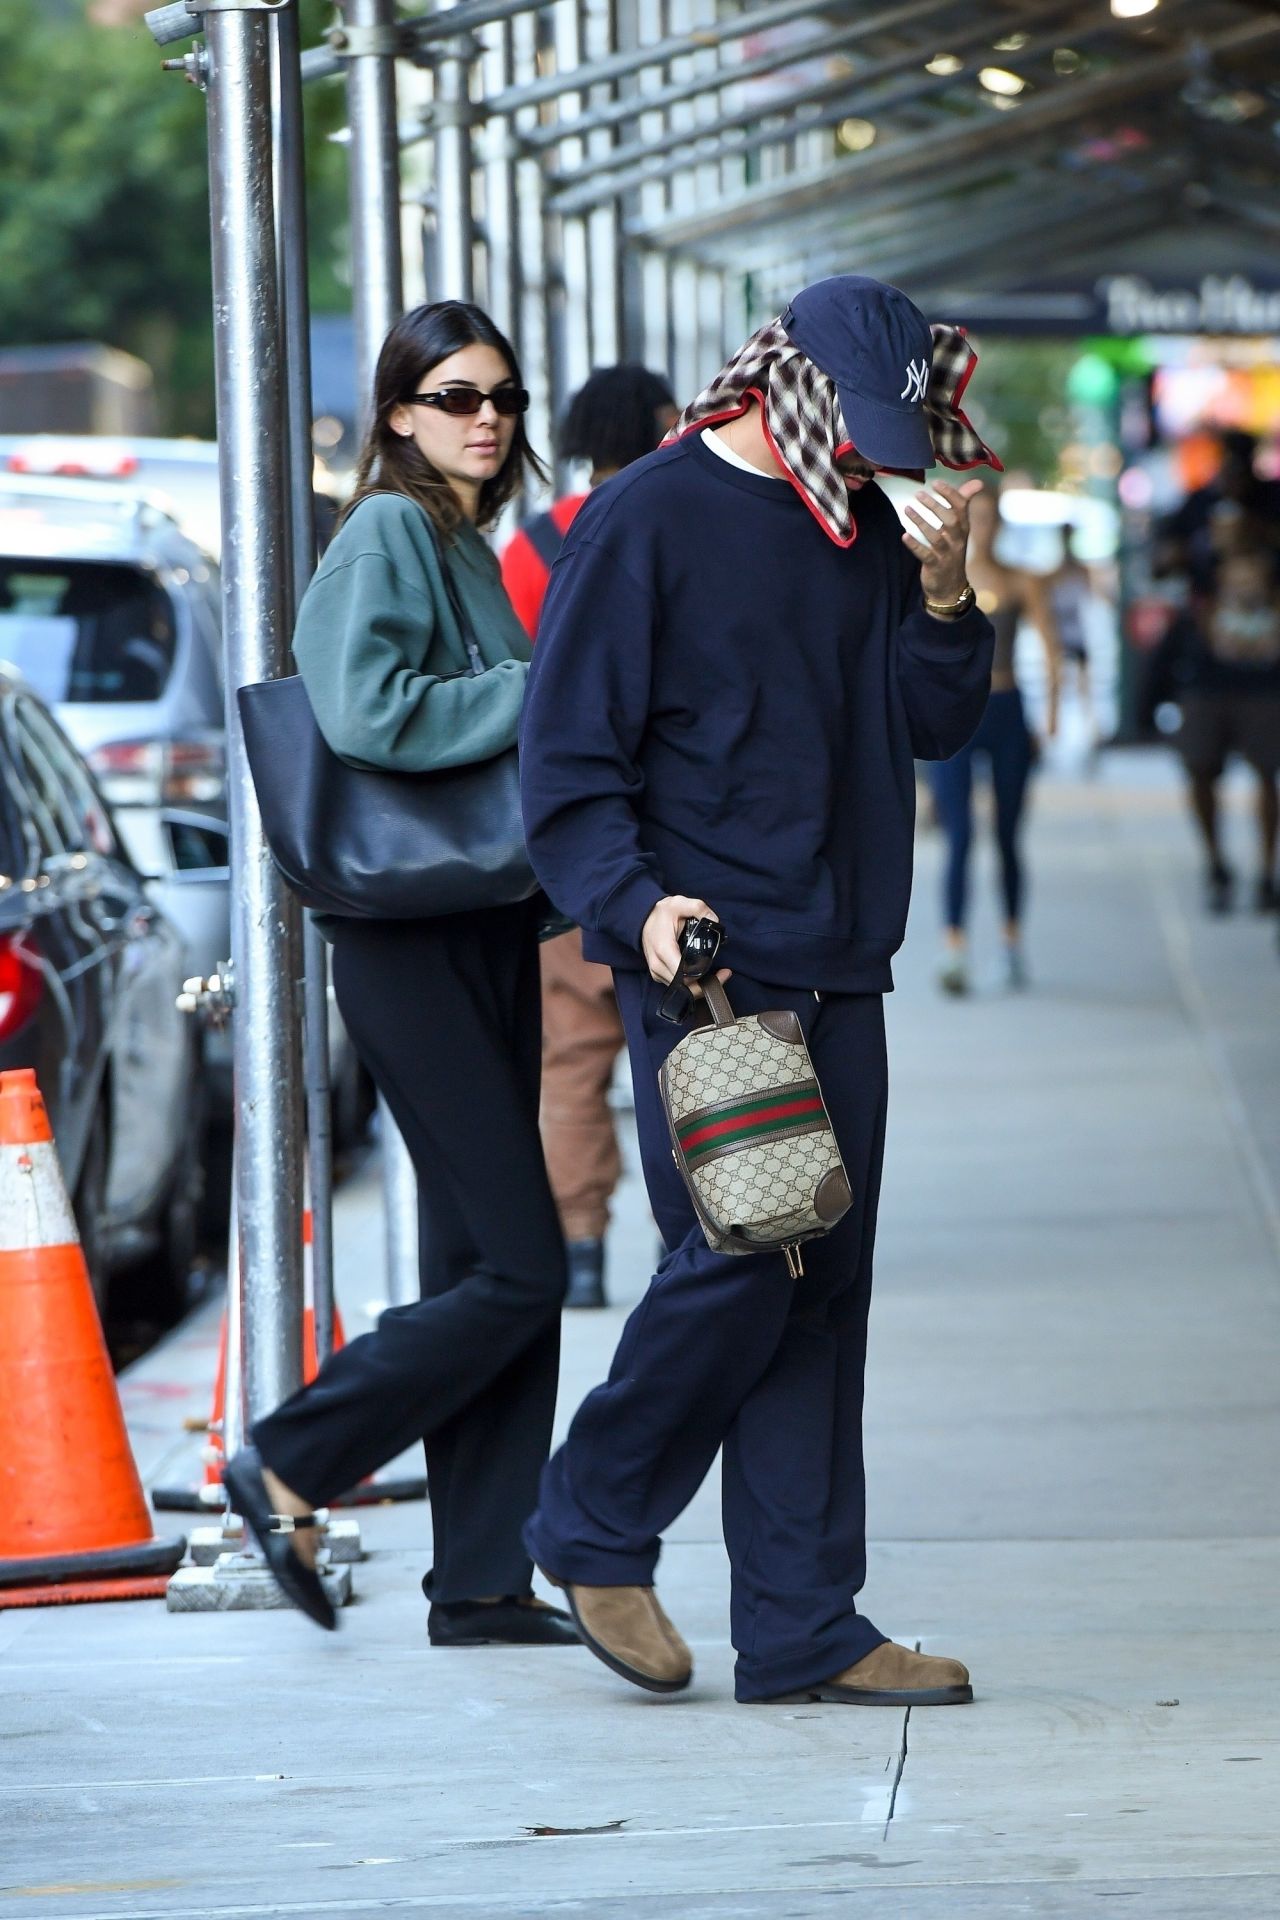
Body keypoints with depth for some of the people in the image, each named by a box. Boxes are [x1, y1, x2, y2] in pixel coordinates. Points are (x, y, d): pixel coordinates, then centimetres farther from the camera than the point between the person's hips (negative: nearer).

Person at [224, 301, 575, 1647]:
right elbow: (366, 714, -23)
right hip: (411, 942, -9)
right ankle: (290, 1468, 2)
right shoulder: (388, 534, -10)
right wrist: (543, 693, -18)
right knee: (517, 1269, -10)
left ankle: (483, 1582, 11)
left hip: (483, 933, 9)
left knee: (484, 1265, 8)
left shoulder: (466, 545, 18)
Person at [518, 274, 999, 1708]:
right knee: (740, 1262, -12)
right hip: (703, 962, -7)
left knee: (824, 1288, 5)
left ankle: (802, 1628, 8)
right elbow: (567, 759, -8)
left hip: (838, 972, 7)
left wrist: (943, 595, -4)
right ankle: (593, 1526, 10)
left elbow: (935, 722, 14)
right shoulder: (645, 523, -6)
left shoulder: (865, 531, 14)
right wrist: (637, 904, -21)